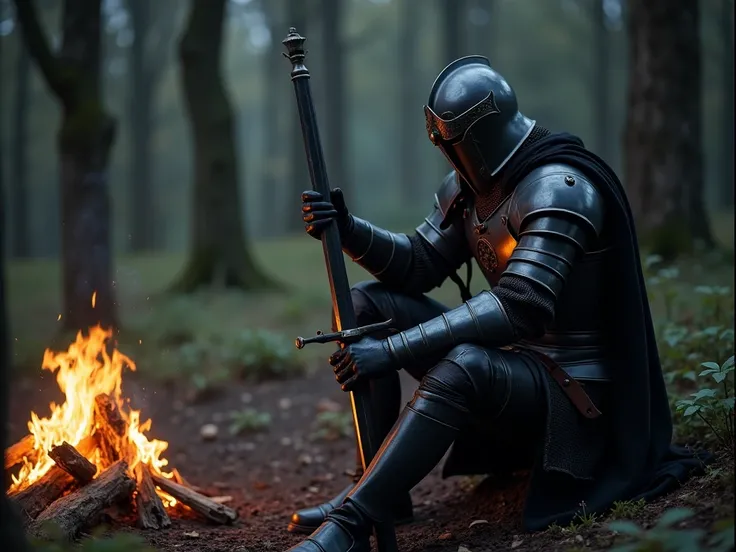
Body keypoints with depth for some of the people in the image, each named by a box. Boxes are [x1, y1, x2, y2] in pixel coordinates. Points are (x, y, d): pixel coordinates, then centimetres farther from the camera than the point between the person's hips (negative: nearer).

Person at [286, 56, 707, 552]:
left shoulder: (558, 189, -22)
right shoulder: (470, 184, 5)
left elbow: (520, 307, -32)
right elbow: (420, 265, 7)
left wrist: (392, 351, -36)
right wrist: (349, 229, -13)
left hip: (567, 387, -9)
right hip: (507, 360, 9)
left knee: (461, 368, -40)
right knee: (368, 304, -1)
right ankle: (377, 488, -5)